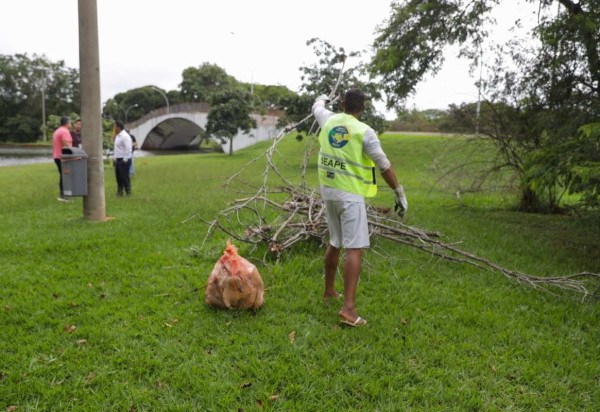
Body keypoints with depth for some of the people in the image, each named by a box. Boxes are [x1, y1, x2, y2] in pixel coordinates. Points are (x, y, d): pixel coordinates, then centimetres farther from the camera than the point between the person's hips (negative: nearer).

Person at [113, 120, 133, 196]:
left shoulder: (125, 136, -15)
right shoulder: (117, 136, 16)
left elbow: (128, 149, -20)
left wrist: (125, 160, -20)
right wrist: (114, 158, 18)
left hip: (124, 160, -9)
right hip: (117, 160, 10)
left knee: (125, 177, -5)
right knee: (119, 177, 13)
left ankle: (128, 193, 2)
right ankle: (119, 192, 21)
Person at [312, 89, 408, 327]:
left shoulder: (329, 120, 6)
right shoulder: (365, 131, -9)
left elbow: (317, 107, 31)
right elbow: (383, 165, -12)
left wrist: (322, 98, 53)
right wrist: (400, 193, -6)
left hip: (328, 190, 7)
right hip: (350, 194, -7)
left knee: (335, 243, 21)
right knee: (354, 249, -10)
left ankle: (329, 291, 35)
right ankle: (348, 308, -17)